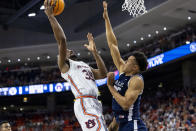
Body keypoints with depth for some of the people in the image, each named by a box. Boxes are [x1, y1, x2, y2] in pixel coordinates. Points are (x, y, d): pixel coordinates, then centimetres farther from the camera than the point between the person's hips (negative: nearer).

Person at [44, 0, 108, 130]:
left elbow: (103, 74, 22)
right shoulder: (64, 65, 9)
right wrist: (51, 16, -5)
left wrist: (94, 51, 23)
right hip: (85, 104, -8)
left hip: (95, 104, 8)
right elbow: (62, 41, -6)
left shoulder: (84, 65, 32)